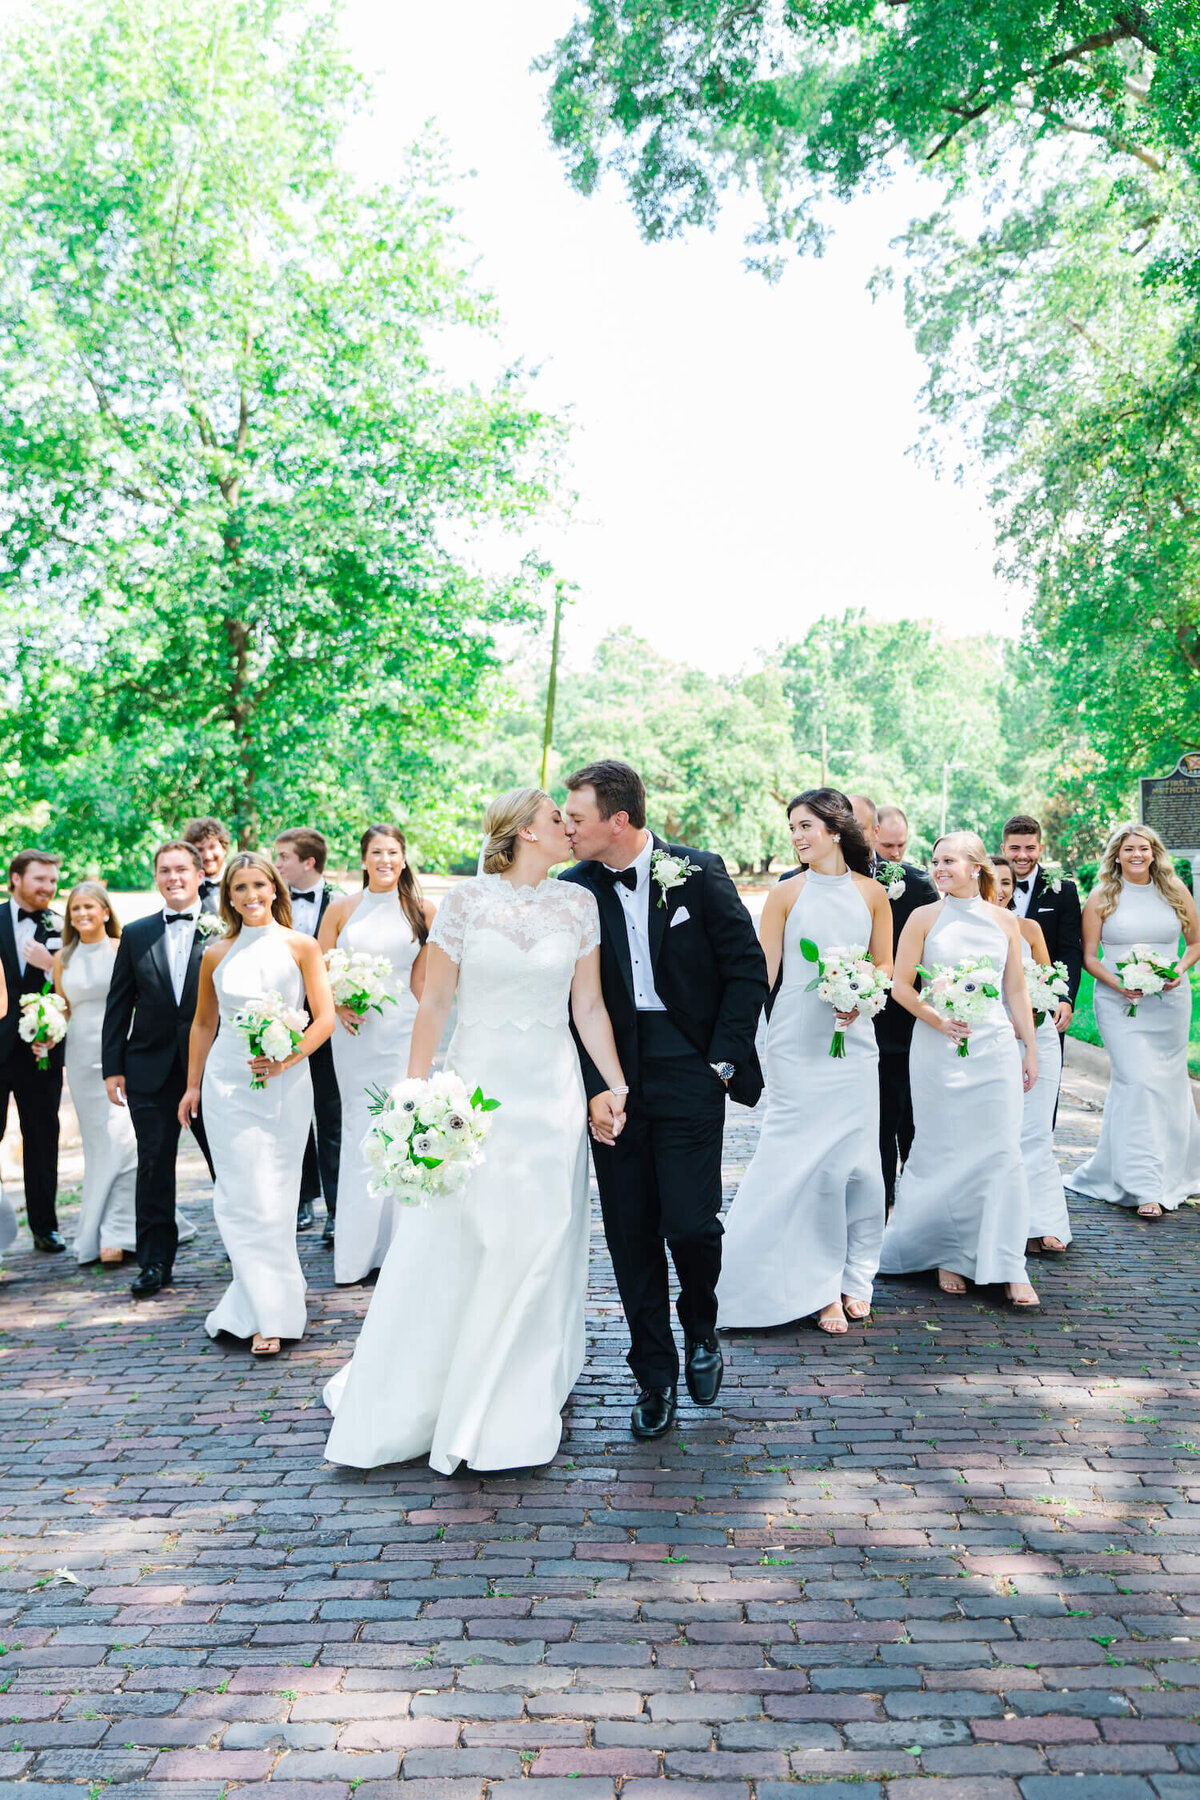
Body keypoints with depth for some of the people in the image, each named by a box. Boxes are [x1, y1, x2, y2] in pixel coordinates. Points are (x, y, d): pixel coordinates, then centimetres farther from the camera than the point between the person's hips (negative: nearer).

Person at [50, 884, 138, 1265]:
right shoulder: (63, 958, 10)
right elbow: (62, 1011, 17)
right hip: (81, 1055, 4)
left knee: (119, 1138, -10)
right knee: (96, 1142, 7)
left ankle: (117, 1233, -6)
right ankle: (97, 1231, 15)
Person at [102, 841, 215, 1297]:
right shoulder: (136, 935, 7)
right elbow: (118, 1005, 8)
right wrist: (112, 1067, 3)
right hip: (151, 1069, 2)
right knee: (154, 1167, 5)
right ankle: (155, 1263, 15)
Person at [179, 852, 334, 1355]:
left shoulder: (300, 947, 1)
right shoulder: (216, 955, 7)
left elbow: (325, 1017, -2)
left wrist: (286, 1058, -16)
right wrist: (192, 1085, 18)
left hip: (287, 1083, -1)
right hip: (229, 1084, 1)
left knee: (277, 1196, 2)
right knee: (245, 1196, -4)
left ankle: (263, 1308, 14)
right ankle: (269, 1314, 2)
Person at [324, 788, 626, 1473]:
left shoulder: (578, 903, 5)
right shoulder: (466, 901, -2)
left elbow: (590, 1006, 6)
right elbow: (435, 1003, -1)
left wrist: (616, 1085, -1)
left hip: (551, 1094, 2)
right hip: (475, 1086, -2)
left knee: (537, 1250, 4)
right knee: (445, 1248, 1)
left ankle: (520, 1409, 20)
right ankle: (412, 1402, 18)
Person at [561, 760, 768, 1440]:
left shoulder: (700, 873, -3)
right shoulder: (574, 889, 2)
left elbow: (749, 969, 0)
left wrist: (723, 1059, -5)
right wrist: (594, 1088, -5)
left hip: (688, 1075, -2)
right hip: (614, 1079, 2)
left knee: (691, 1224, -8)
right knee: (631, 1236, 6)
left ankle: (701, 1327, 25)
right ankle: (655, 1378, 22)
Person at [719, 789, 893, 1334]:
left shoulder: (871, 893, 6)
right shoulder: (786, 894, 0)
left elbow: (885, 964, 12)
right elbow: (762, 972, -1)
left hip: (854, 1039, 2)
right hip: (797, 1041, -2)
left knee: (856, 1158, 4)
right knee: (806, 1156, -3)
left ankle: (854, 1276, 20)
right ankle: (819, 1287, 9)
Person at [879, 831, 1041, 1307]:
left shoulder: (1003, 921, 7)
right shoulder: (924, 918, 1)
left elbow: (1017, 990, 12)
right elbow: (900, 985, 0)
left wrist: (1031, 1048, 11)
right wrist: (937, 1020, -14)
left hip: (996, 1047, 2)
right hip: (937, 1049, -2)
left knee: (1002, 1152, -1)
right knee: (944, 1153, 4)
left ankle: (1006, 1267, 5)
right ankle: (947, 1255, 19)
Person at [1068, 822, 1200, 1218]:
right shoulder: (1102, 897, 1)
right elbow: (1089, 955, 1)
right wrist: (1116, 983, -15)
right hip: (1120, 1003, -2)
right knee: (1138, 1082, -12)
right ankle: (1146, 1186, -11)